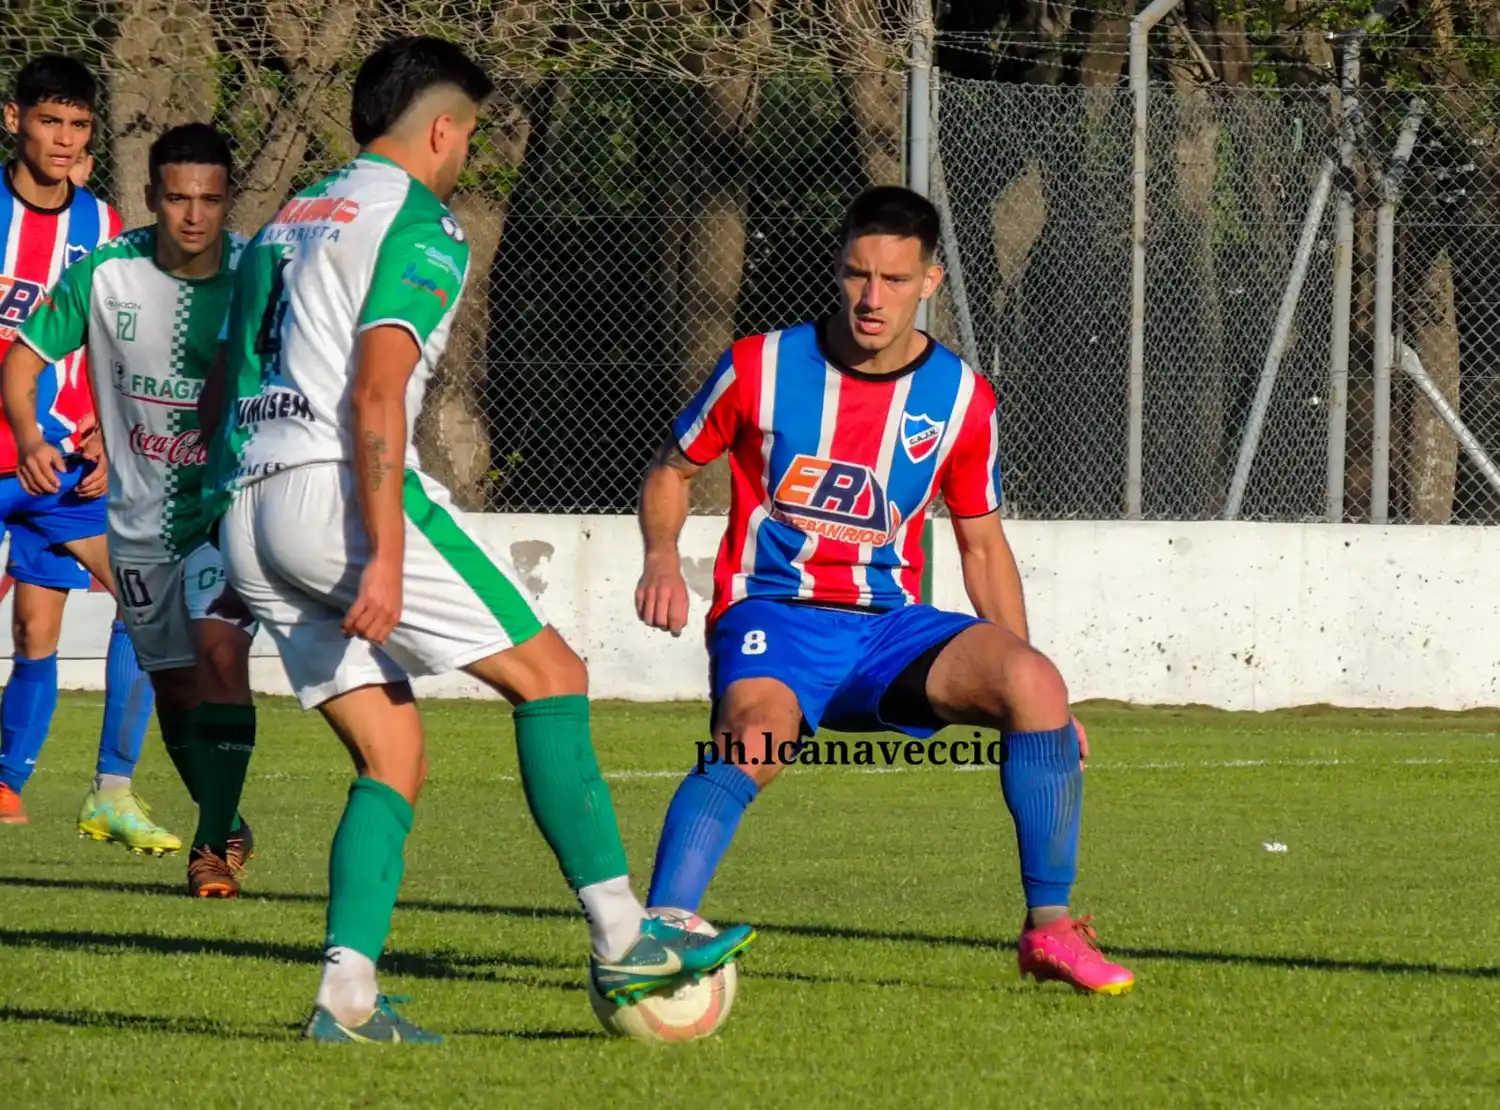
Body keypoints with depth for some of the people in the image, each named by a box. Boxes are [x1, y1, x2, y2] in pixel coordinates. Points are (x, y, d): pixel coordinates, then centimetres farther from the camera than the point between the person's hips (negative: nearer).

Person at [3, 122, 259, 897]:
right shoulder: (105, 273, -10)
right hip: (142, 514, 3)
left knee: (220, 650, -23)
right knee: (173, 683, 12)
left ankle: (215, 843, -18)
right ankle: (226, 825, 34)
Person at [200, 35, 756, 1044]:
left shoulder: (287, 223, 24)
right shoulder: (420, 228, -3)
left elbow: (234, 389, 25)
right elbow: (376, 396, -15)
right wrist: (386, 559, -19)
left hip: (244, 509, 8)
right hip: (336, 491, -8)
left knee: (395, 760, 9)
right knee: (550, 674, -1)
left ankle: (348, 995, -6)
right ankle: (622, 938, -7)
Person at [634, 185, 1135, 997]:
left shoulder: (961, 399, 4)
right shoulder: (760, 367, -2)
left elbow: (982, 544, 14)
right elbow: (672, 468, 12)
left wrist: (1023, 697, 7)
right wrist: (662, 558, -9)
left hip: (888, 626, 3)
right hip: (772, 620, -3)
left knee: (1034, 683, -24)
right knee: (753, 738, -37)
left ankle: (1049, 927, -13)